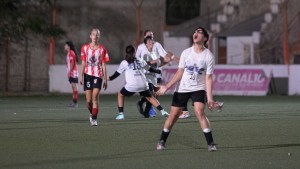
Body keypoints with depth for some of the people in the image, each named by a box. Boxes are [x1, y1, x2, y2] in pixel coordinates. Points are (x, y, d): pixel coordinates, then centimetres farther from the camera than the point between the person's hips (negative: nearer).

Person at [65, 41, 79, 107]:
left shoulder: (71, 53, -12)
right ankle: (74, 102, 12)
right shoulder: (69, 53, 18)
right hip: (71, 74, 10)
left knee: (74, 87, -10)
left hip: (73, 72, -10)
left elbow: (72, 63, -18)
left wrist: (69, 72, -19)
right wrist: (69, 72, 19)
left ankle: (75, 102, -13)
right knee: (73, 87, 10)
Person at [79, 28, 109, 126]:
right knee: (88, 100, 0)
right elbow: (83, 63, 9)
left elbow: (103, 65, 4)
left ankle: (94, 119, -11)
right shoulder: (85, 47, 6)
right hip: (88, 75, 2)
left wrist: (105, 79, 2)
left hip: (98, 75, -2)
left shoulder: (102, 49, 2)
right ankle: (92, 113, 28)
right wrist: (81, 76, 2)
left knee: (95, 97, -14)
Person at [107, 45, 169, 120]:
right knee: (149, 97, 23)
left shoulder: (124, 63, 5)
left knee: (120, 95, 20)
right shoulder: (140, 61, 13)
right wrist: (157, 71, 44)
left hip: (131, 86, -3)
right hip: (143, 85, 3)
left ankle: (121, 114, 10)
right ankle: (162, 111, 12)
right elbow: (150, 69, 25)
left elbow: (117, 73, 9)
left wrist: (110, 78, 27)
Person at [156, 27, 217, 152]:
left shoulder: (208, 56, -8)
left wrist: (209, 97, -16)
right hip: (182, 88, 2)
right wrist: (166, 87, -4)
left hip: (198, 89, -2)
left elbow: (208, 78, -9)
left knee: (199, 112, -23)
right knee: (173, 115, 2)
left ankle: (210, 144, -18)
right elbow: (179, 73, 3)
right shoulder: (186, 53, -2)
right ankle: (162, 141, 19)